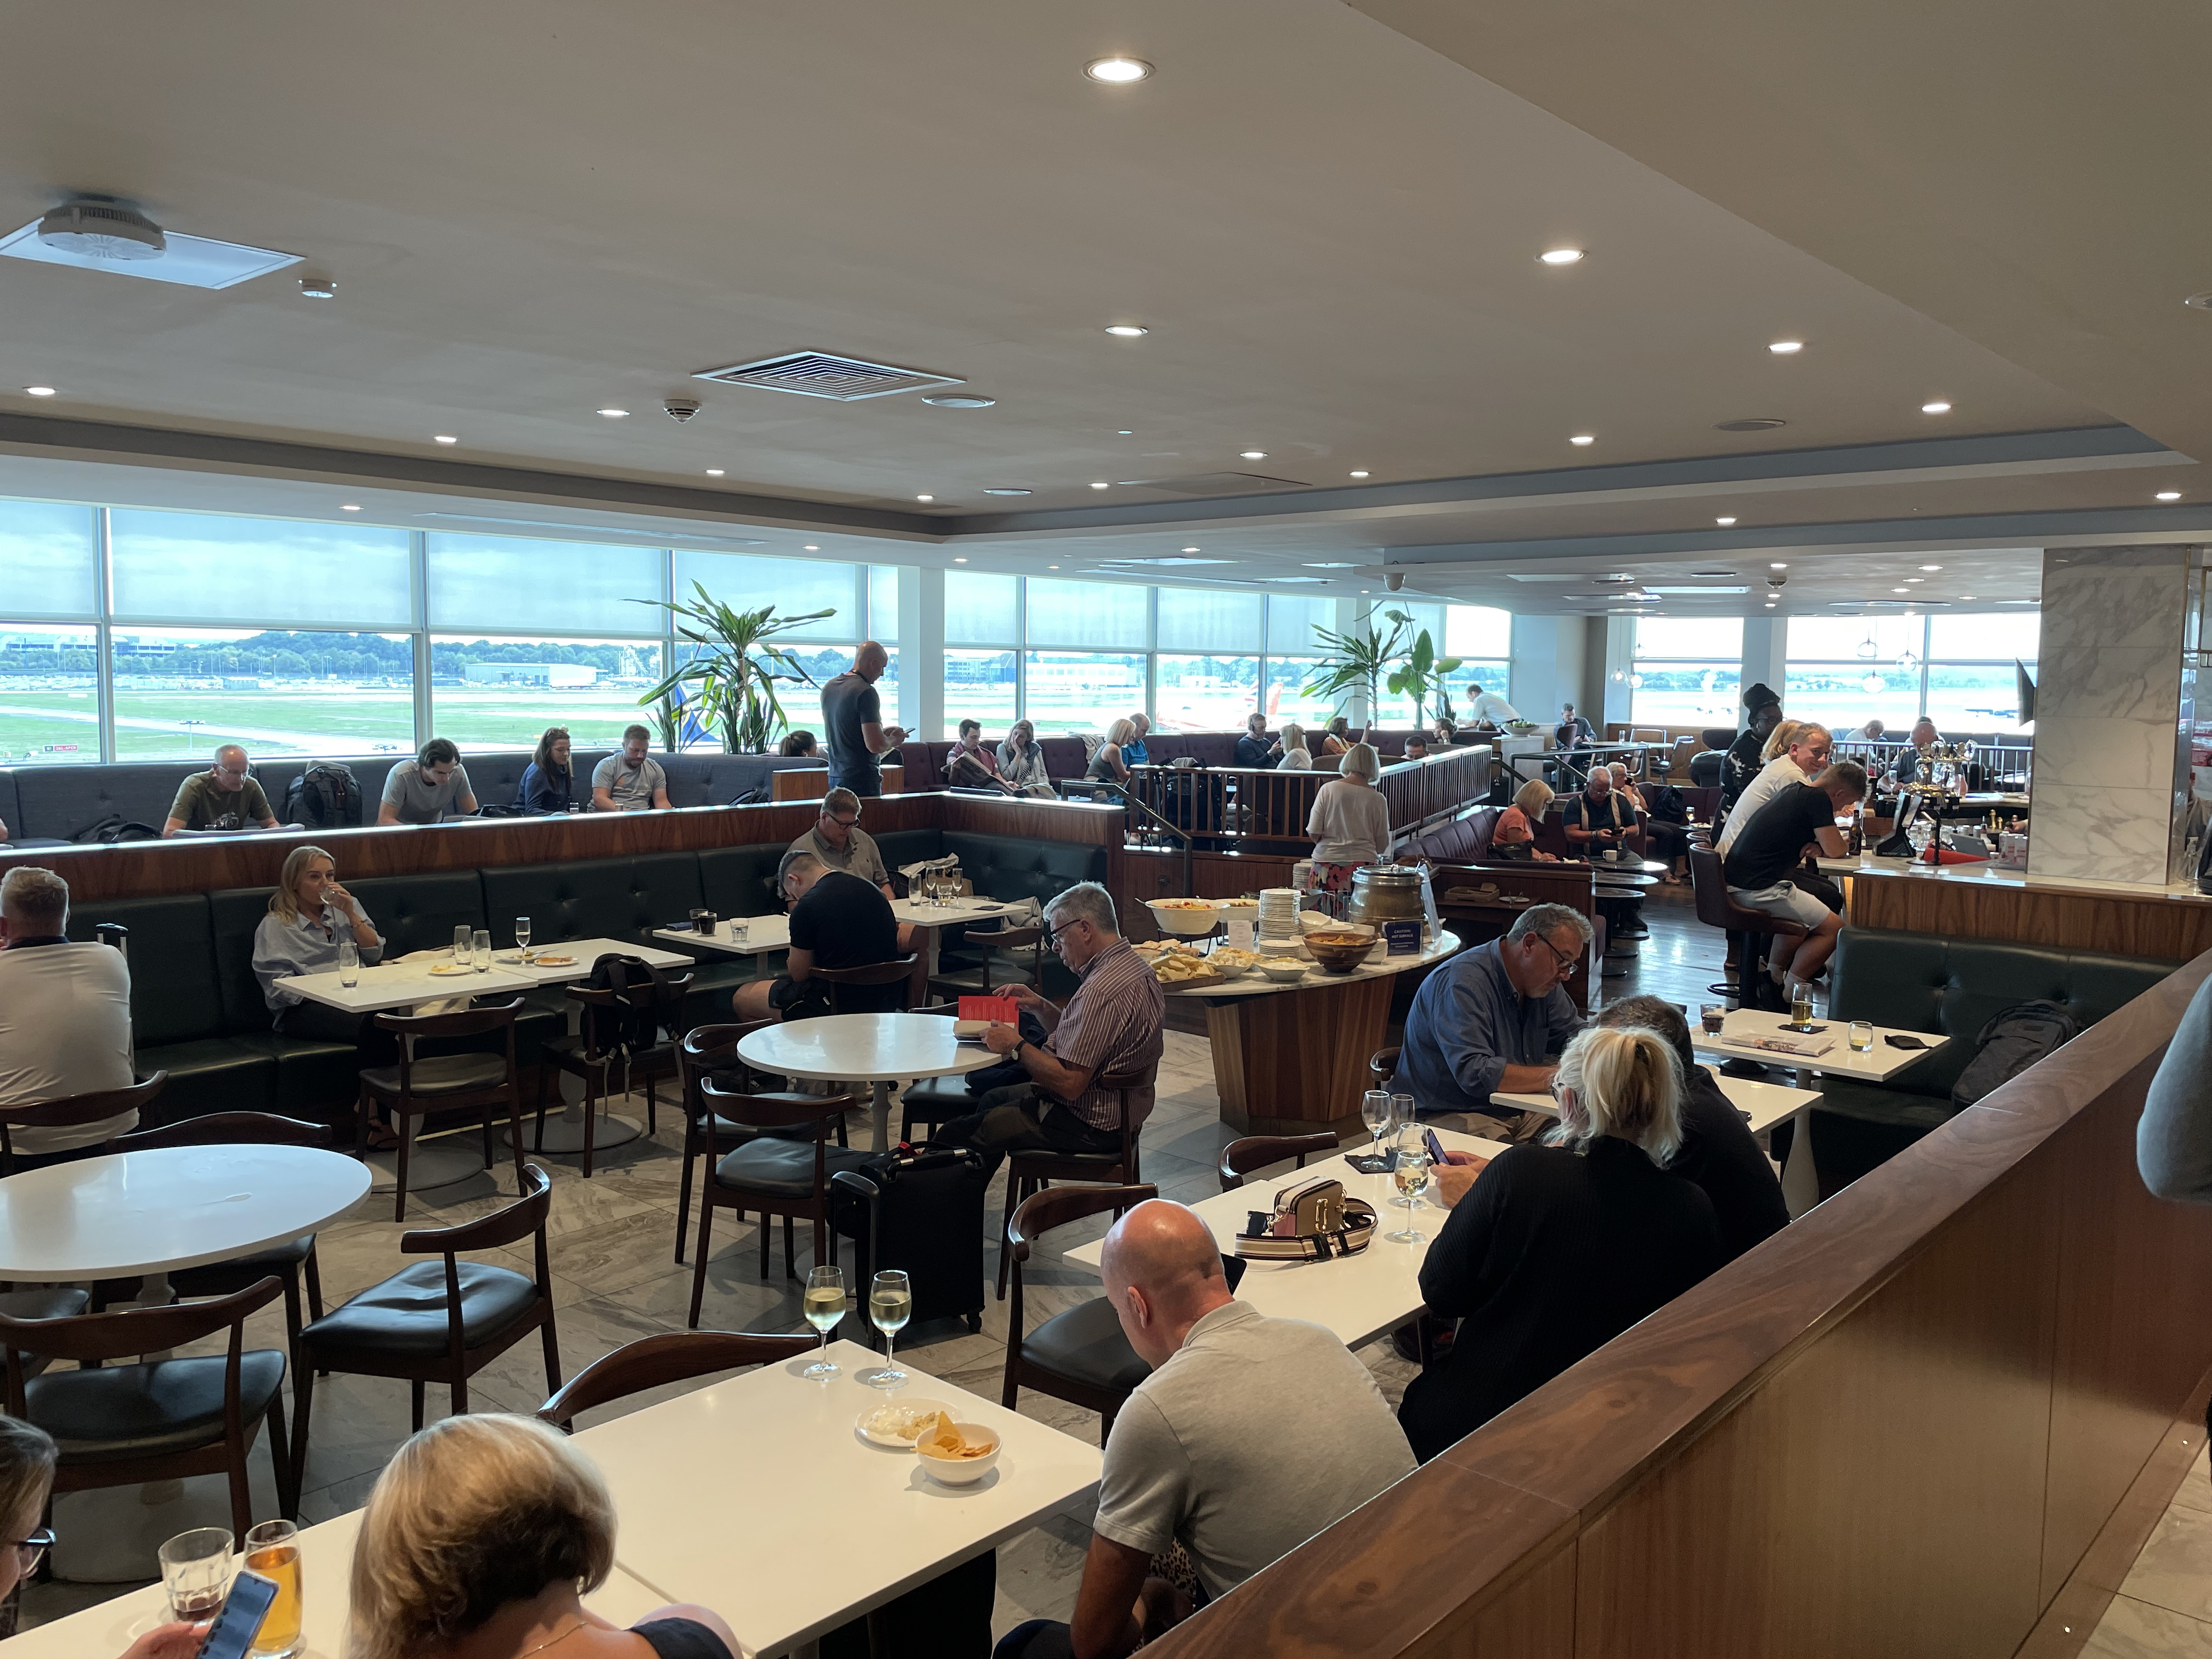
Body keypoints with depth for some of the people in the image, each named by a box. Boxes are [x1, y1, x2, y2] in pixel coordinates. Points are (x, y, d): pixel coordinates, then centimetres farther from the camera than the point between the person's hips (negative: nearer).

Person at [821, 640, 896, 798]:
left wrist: (883, 733, 23)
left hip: (835, 775, 9)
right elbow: (875, 745, -21)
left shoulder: (829, 688, 11)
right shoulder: (866, 692, -16)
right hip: (862, 778, -8)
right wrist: (893, 741, 1)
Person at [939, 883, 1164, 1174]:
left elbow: (1070, 1084, -29)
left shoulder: (1101, 992, -28)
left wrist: (1016, 1046, -16)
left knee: (952, 1138, -7)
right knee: (992, 1098, 30)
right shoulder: (1134, 966, 6)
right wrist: (1040, 1007, 2)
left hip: (1087, 1127, -11)